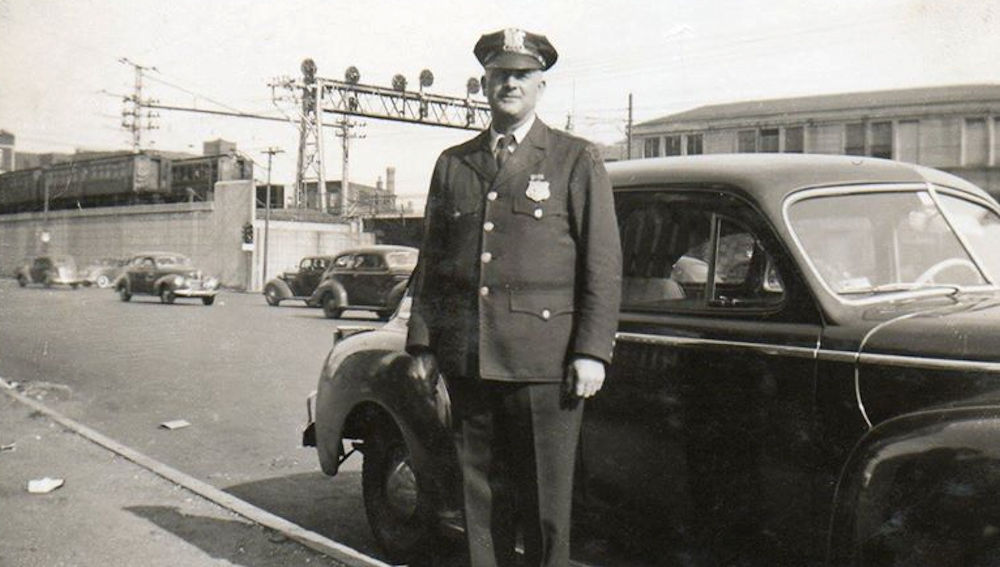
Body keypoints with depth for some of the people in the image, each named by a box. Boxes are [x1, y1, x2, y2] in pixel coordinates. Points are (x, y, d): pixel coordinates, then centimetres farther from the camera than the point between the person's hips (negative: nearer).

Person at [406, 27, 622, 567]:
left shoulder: (577, 161, 4)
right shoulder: (452, 163, 15)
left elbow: (603, 265, 0)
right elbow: (430, 261, 16)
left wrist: (591, 351, -8)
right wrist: (423, 344, 11)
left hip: (545, 360, -3)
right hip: (466, 361, 4)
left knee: (546, 500, 2)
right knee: (481, 494, 11)